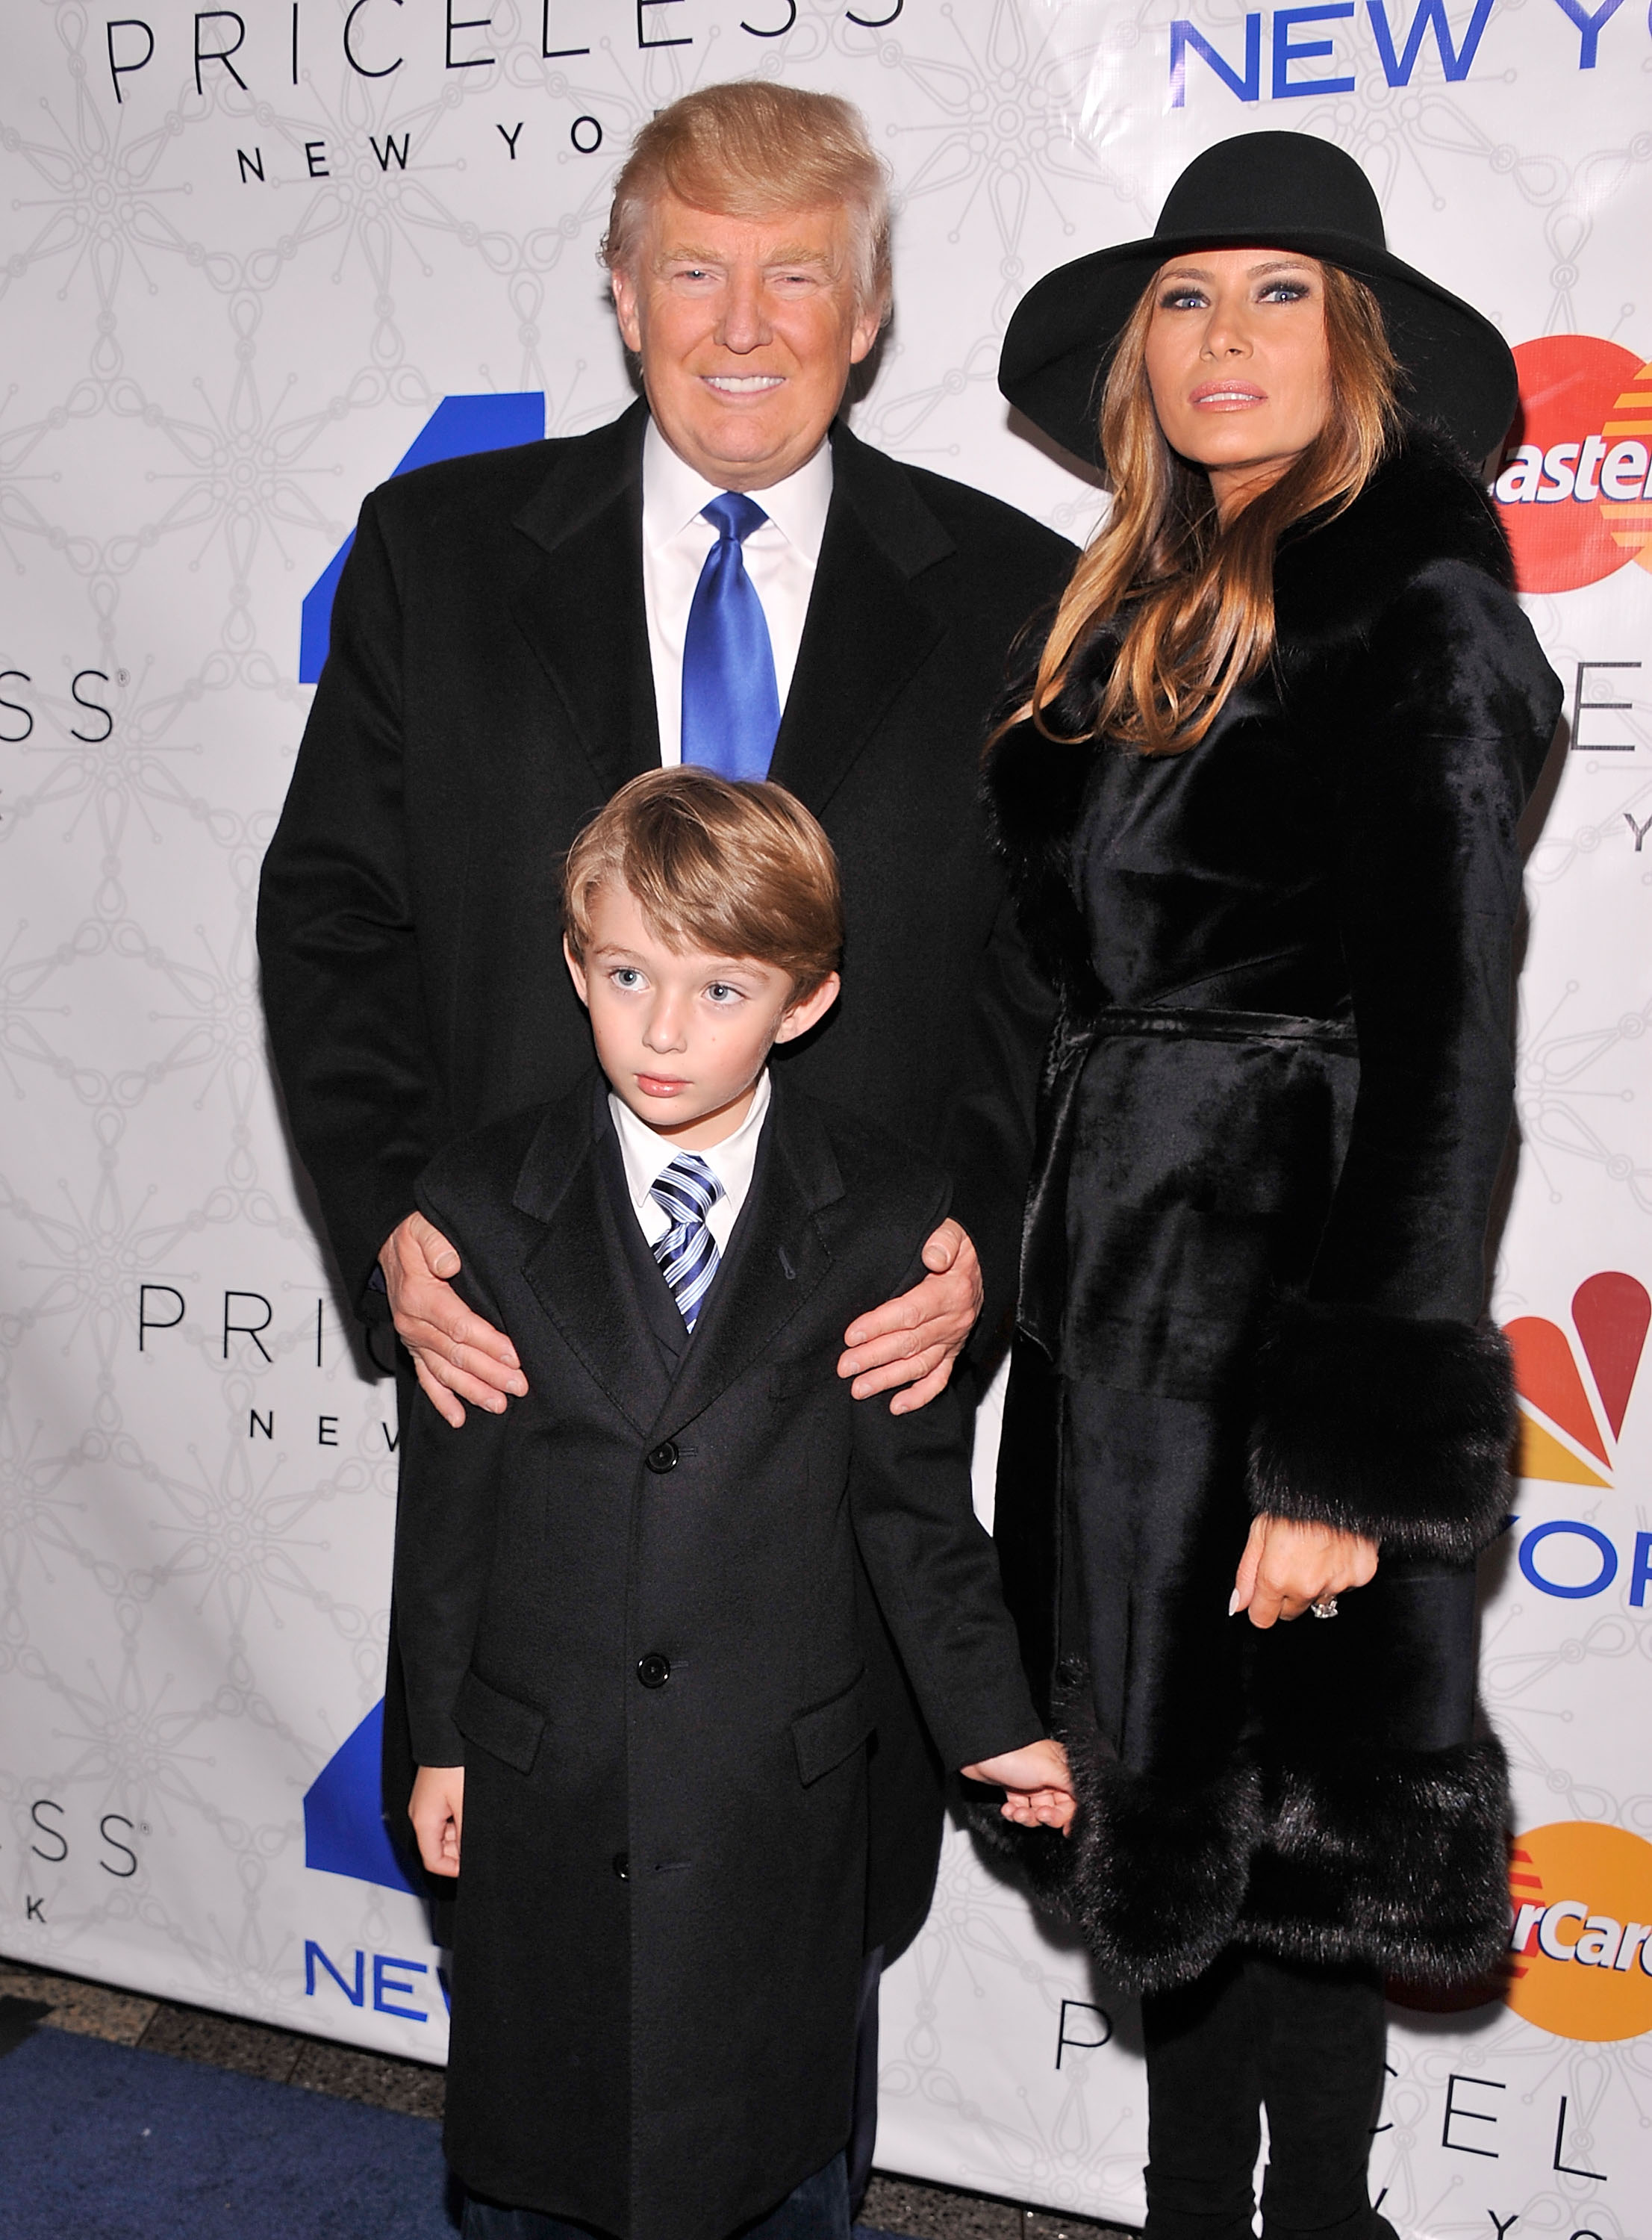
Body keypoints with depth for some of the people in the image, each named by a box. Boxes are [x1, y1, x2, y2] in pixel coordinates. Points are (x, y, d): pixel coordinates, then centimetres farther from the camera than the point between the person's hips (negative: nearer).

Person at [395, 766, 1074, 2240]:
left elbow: (915, 1498, -1)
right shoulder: (481, 1202, -7)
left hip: (782, 1793, -1)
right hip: (539, 1792, 1)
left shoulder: (884, 1217, -9)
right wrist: (439, 1741, 4)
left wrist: (992, 1722, 1)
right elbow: (447, 1496, -1)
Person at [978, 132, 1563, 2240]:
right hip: (1118, 1283, 8)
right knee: (1173, 1805, 18)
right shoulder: (1152, 610, 12)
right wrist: (1009, 1255, 13)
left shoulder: (1416, 610, -11)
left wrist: (1352, 1446, -20)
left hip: (1282, 1287, -8)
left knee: (1277, 1825, 5)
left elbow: (1442, 1044, -17)